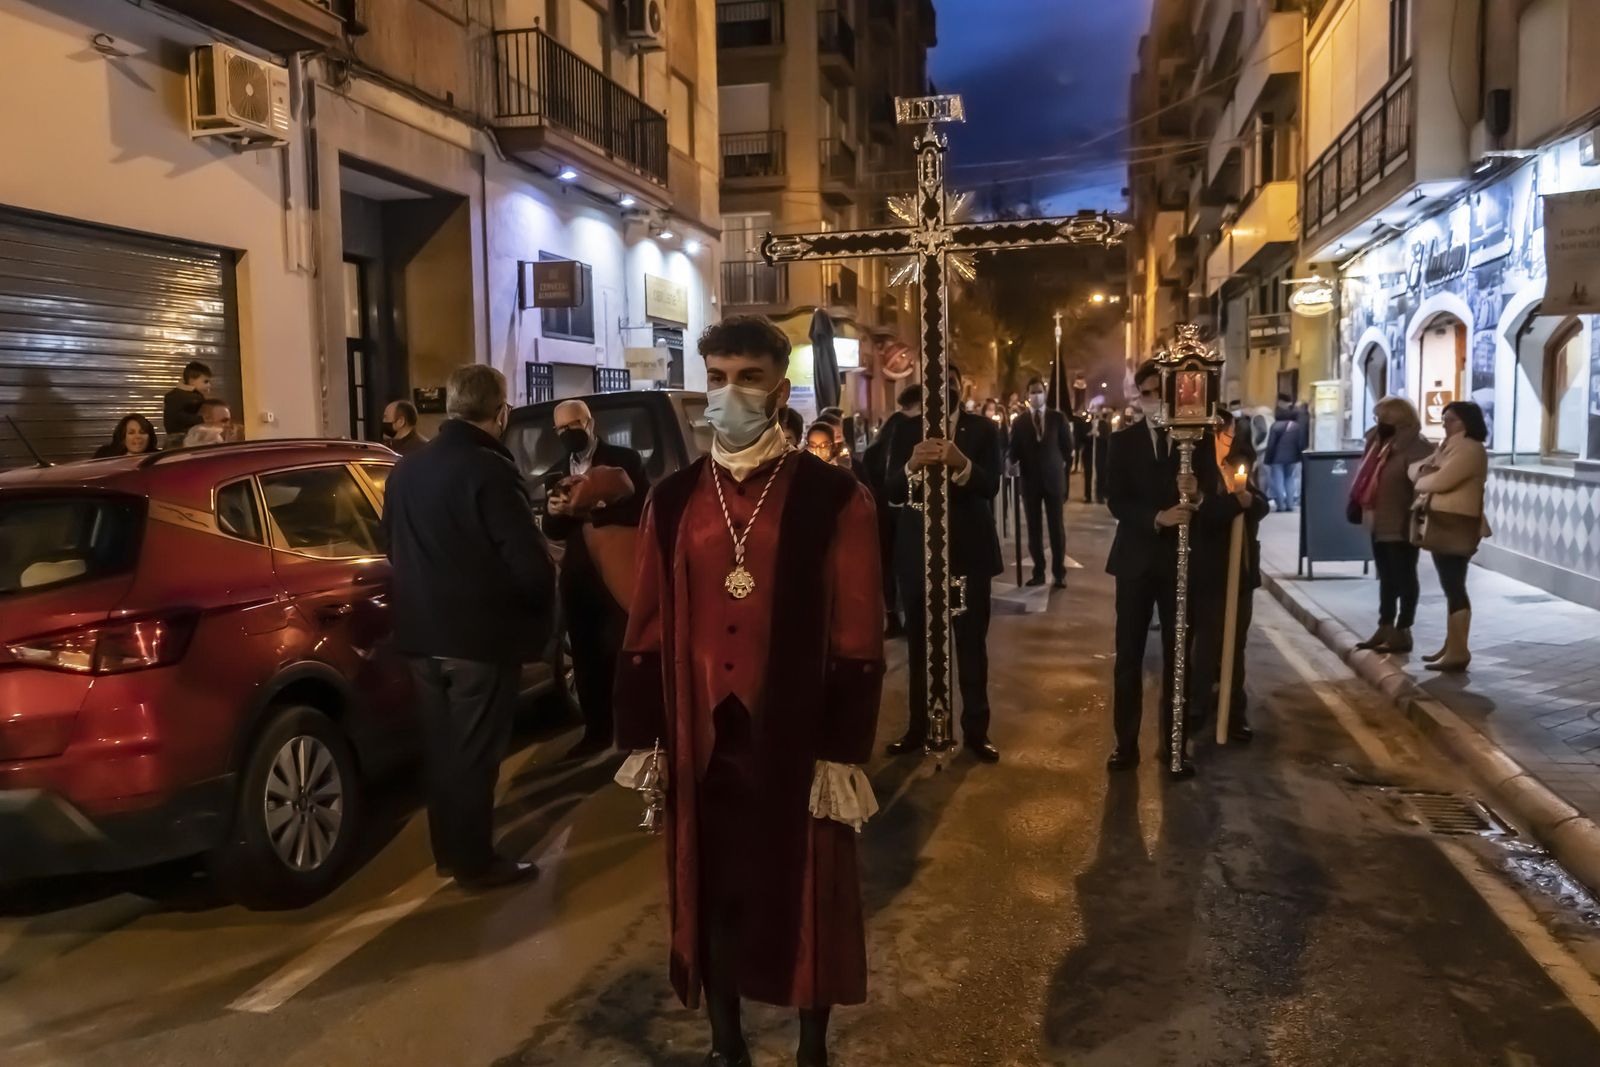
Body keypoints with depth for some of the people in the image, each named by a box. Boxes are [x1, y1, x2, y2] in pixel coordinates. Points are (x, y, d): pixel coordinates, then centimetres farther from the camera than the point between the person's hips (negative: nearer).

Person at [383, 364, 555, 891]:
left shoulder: (405, 469, 5)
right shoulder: (492, 471, -19)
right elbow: (531, 566, -21)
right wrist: (539, 615, -2)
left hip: (422, 632, 7)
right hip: (482, 635, -7)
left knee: (440, 745, 17)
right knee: (473, 751, 3)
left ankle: (447, 851, 29)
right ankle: (475, 861, 14)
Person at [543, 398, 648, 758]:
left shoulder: (624, 459, -1)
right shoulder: (557, 472, 13)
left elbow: (642, 510, -13)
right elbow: (553, 533, 11)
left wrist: (592, 511, -24)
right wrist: (553, 513, -12)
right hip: (578, 576, 5)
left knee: (624, 653, -1)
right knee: (586, 658, 10)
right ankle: (596, 730, 22)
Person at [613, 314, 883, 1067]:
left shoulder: (833, 498, -6)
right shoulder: (672, 501, 4)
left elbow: (857, 643, -7)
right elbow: (647, 632, 6)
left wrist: (844, 753, -10)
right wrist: (638, 740, 4)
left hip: (796, 743, -2)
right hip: (700, 743, 3)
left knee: (807, 899, 12)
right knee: (710, 898, 15)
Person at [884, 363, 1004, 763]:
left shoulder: (983, 429, 1)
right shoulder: (907, 431, 4)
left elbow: (991, 486, -13)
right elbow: (892, 492, -8)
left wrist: (961, 465, -33)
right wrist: (913, 465, -29)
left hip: (968, 550, -1)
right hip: (918, 552, 1)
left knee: (972, 643, 4)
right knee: (920, 644, 8)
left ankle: (976, 730, 14)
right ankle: (918, 727, 18)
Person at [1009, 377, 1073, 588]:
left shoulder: (1058, 418, 3)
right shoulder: (1020, 422, 5)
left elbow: (1068, 446, 8)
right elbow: (1014, 451, 3)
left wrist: (1057, 463, 9)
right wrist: (1016, 465, -14)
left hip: (1053, 478, -1)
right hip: (1030, 480, 1)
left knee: (1057, 527, 1)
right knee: (1034, 528, 4)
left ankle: (1059, 573, 6)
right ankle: (1038, 572, 10)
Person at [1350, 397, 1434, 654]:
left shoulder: (1415, 447, -16)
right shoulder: (1380, 443, 12)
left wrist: (1415, 517, -25)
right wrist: (1358, 505, 18)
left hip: (1400, 525, -9)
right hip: (1380, 523, 9)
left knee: (1403, 578, -1)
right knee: (1386, 577, 15)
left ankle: (1402, 632, 5)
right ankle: (1385, 628, 24)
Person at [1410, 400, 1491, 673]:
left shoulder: (1470, 449, -13)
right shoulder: (1451, 447, 21)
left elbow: (1440, 481, -21)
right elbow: (1419, 470, 16)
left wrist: (1420, 482, -2)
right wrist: (1421, 472, -7)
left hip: (1456, 525, -10)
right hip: (1442, 523, 10)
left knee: (1455, 587, -10)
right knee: (1450, 586, 13)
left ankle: (1459, 652, -8)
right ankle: (1451, 646, 19)